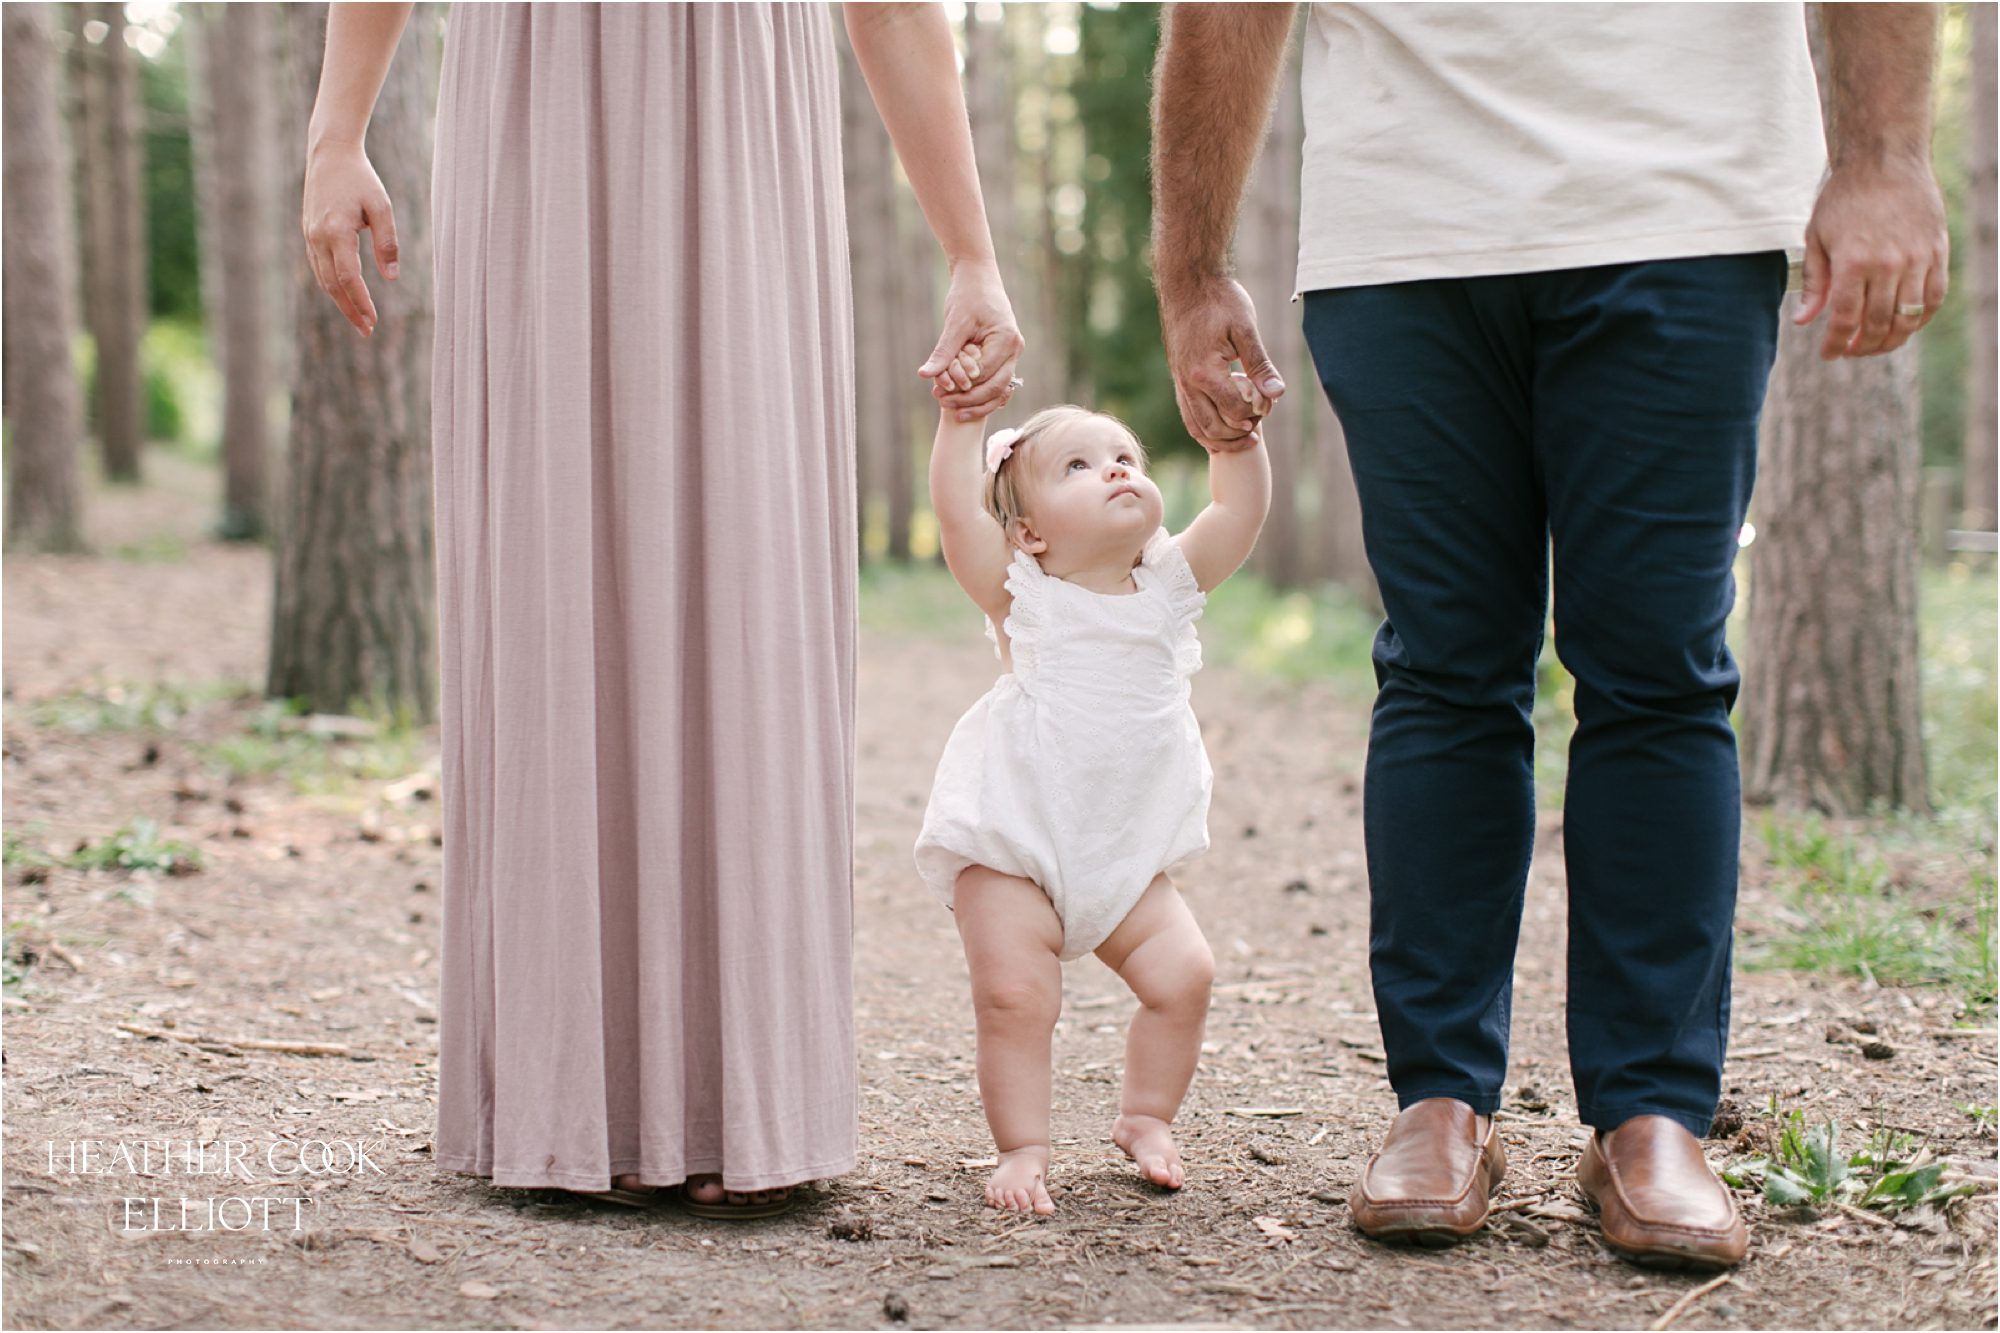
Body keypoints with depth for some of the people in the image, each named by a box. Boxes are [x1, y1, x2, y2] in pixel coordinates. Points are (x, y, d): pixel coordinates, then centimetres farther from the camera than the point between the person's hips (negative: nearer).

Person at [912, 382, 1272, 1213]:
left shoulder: (1168, 585, 4)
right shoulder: (1022, 596, -7)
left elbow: (1242, 508, 0)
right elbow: (956, 511, -19)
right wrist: (961, 417, -22)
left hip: (1128, 856, 4)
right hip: (1011, 845, -4)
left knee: (1183, 974, -4)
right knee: (1015, 996, -13)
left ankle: (1145, 1118, 16)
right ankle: (1021, 1148, 3)